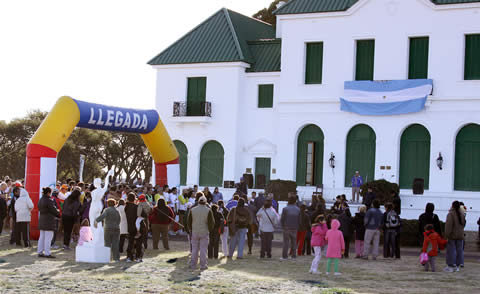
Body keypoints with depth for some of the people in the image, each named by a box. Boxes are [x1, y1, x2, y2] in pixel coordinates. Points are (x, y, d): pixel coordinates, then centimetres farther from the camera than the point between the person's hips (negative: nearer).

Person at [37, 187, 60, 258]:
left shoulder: (40, 200, 10)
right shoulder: (49, 200, -17)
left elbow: (40, 210, 14)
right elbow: (54, 210, -14)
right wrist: (58, 213, 9)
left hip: (42, 220, 9)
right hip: (49, 221, -9)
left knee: (42, 237, 14)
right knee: (48, 238, -4)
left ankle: (40, 252, 17)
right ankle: (47, 253, -3)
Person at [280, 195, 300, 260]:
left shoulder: (285, 209, -7)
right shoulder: (298, 209, 1)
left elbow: (282, 219, -4)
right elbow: (299, 220, 2)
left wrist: (283, 226, 11)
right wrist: (296, 227, 14)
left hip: (287, 228, -2)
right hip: (295, 228, 2)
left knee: (286, 242, 1)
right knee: (294, 242, 11)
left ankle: (284, 256, -1)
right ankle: (293, 256, 12)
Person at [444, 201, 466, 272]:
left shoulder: (450, 214, -16)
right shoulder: (462, 215, 5)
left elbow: (449, 226, -18)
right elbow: (463, 225, 15)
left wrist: (447, 235, -16)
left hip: (452, 236, -6)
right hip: (460, 235, 6)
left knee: (451, 250, -1)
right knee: (459, 250, 11)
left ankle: (450, 266, 1)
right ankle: (457, 266, 16)